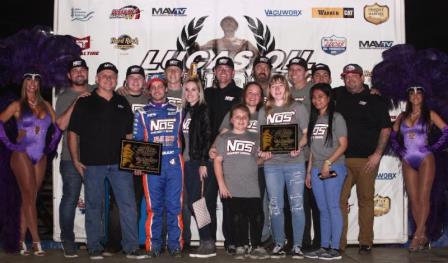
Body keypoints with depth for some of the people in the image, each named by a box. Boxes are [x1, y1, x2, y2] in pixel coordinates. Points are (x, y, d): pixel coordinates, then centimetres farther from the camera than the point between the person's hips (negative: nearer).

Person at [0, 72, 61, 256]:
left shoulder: (46, 106, 11)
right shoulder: (17, 106, 1)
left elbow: (58, 128, 16)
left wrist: (52, 146, 7)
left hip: (40, 158, 4)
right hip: (22, 156, -4)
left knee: (28, 199, 7)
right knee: (30, 197, -7)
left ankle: (22, 240, 13)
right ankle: (36, 242, -7)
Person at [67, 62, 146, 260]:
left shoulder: (122, 103, 14)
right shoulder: (85, 103, 4)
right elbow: (73, 132, 2)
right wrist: (75, 160, -5)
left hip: (119, 163, 3)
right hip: (92, 163, -2)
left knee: (128, 205, -1)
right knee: (93, 206, 5)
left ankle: (131, 247, 6)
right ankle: (95, 248, 16)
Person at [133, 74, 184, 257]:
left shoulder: (177, 112, 14)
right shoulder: (142, 114, 11)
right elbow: (137, 140, 8)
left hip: (174, 164, 1)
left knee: (175, 206, 0)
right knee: (154, 207, 1)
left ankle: (175, 244, 8)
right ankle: (154, 244, 10)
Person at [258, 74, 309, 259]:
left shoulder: (298, 108, 6)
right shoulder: (264, 111, 15)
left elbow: (306, 133, 2)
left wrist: (298, 147, -17)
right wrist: (263, 150, -4)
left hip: (295, 162, -3)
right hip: (272, 163, 3)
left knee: (297, 204, -2)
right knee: (275, 206, 5)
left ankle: (297, 245, 6)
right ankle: (279, 244, 16)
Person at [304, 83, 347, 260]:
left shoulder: (336, 117, -1)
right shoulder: (313, 119, 16)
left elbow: (343, 144, -7)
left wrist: (328, 163, -16)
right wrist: (309, 171, 13)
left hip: (333, 168, -6)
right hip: (316, 169, 6)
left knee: (333, 207, -7)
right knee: (323, 209, 8)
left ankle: (335, 249, -3)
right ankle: (324, 247, 13)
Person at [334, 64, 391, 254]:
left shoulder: (375, 99, 4)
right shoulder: (337, 95, 11)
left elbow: (386, 128, 2)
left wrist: (378, 153, -6)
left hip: (367, 159, -2)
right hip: (341, 158, 2)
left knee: (366, 200, 5)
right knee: (339, 200, 1)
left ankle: (366, 242, 15)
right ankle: (339, 242, 10)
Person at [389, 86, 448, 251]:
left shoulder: (429, 115, 3)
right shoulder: (402, 116, 13)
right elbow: (392, 136, 21)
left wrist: (434, 148, -5)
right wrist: (399, 150, 7)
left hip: (425, 159, -4)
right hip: (407, 161, 4)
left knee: (423, 198, -9)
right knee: (413, 199, 1)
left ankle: (418, 236, -9)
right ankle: (423, 236, 7)